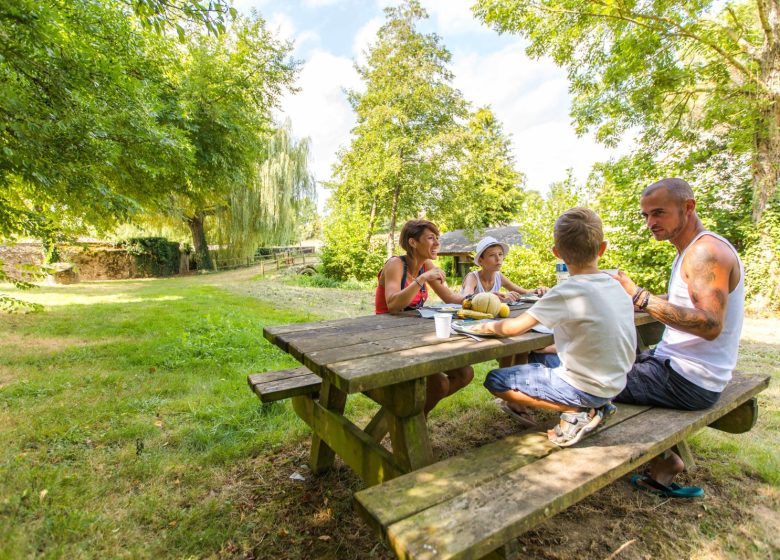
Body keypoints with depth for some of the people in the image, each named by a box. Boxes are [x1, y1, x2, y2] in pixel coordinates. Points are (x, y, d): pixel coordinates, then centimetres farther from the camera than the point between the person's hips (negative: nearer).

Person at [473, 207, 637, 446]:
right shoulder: (617, 286, 0)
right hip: (613, 385, 8)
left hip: (585, 388, -8)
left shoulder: (568, 292, -22)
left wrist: (489, 326, -4)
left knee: (495, 380, -2)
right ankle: (596, 406, 14)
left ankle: (576, 412, -5)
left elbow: (512, 328, -25)